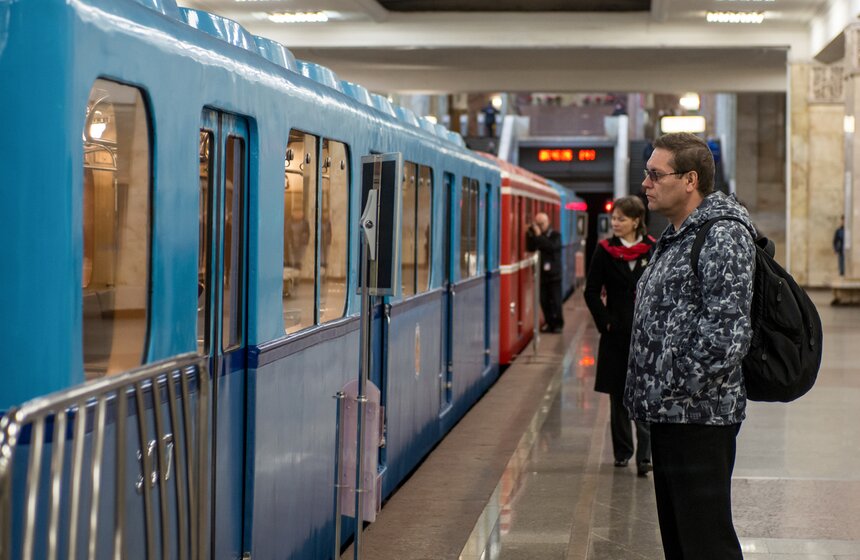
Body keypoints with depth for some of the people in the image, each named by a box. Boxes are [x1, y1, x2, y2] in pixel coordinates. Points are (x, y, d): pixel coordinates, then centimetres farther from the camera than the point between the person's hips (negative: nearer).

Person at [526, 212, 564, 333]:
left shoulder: (555, 235, -2)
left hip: (553, 274, -3)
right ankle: (550, 323, 13)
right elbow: (530, 248, -5)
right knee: (544, 301, 2)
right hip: (541, 274, 3)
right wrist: (530, 234, -16)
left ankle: (558, 324, 9)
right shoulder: (534, 235, 9)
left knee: (555, 301, -2)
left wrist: (539, 236, -21)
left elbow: (552, 247, -22)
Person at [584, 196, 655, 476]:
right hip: (616, 334, 2)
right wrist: (604, 321, -3)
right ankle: (622, 451, 22)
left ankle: (645, 456, -11)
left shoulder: (653, 250, 0)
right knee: (618, 395, 10)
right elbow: (592, 292, 5)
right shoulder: (605, 250, 2)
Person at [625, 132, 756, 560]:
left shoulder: (723, 236, -14)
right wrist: (653, 395, 16)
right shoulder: (676, 236, 17)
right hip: (669, 415, 10)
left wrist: (678, 388, -17)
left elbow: (727, 334, -23)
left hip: (700, 417, -10)